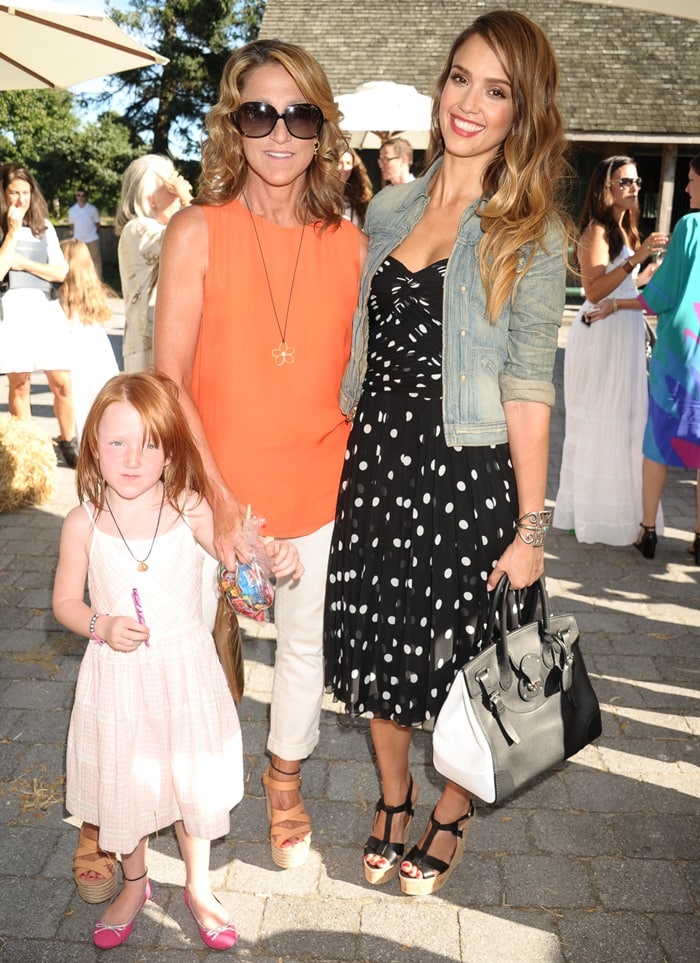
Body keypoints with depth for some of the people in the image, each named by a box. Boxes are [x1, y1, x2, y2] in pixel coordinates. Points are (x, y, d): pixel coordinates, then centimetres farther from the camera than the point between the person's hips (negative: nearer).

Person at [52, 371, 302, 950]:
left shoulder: (190, 510, -13)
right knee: (126, 783, 17)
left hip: (186, 669, 0)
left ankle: (198, 887, 42)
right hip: (118, 675, 0)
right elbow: (65, 602, -2)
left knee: (193, 780, 15)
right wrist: (101, 627, -21)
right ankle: (134, 885, 46)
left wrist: (277, 558, -22)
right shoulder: (84, 522, -12)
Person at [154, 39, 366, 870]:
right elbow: (169, 380, -10)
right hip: (222, 488, -2)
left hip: (322, 488, 3)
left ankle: (285, 778, 42)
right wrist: (219, 498, -16)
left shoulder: (350, 244, 0)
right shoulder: (197, 231, -7)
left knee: (308, 639, 16)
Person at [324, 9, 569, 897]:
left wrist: (532, 526, -12)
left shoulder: (530, 233, -7)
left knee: (463, 655, 9)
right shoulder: (388, 209, 7)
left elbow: (527, 385, -10)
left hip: (467, 470, -4)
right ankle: (393, 798, 41)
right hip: (374, 459, 5)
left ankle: (449, 817, 37)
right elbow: (361, 348, 12)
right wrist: (341, 455, 11)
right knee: (376, 641, 15)